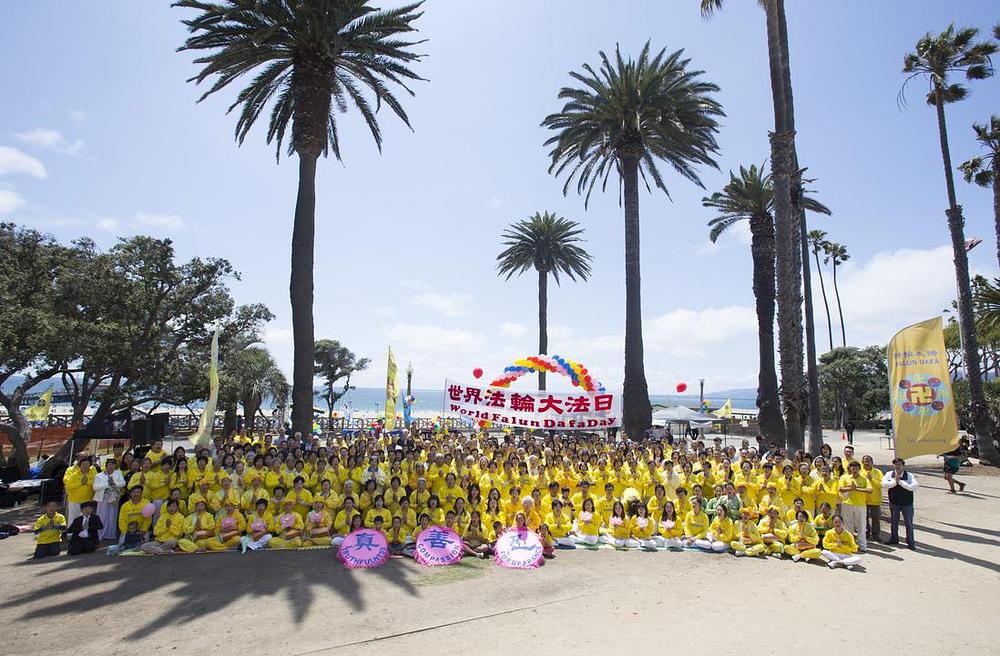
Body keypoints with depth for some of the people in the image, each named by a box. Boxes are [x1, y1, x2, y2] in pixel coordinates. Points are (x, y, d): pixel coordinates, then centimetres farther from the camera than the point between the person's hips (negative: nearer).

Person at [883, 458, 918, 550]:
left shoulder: (909, 475, -10)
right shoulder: (889, 474, -5)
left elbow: (914, 487, -24)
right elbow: (884, 484, -17)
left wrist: (900, 481, -27)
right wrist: (895, 481, -25)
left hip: (907, 503, -2)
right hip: (894, 502, 2)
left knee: (909, 523, 6)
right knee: (893, 522, 15)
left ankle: (911, 542, 19)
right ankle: (894, 539, 31)